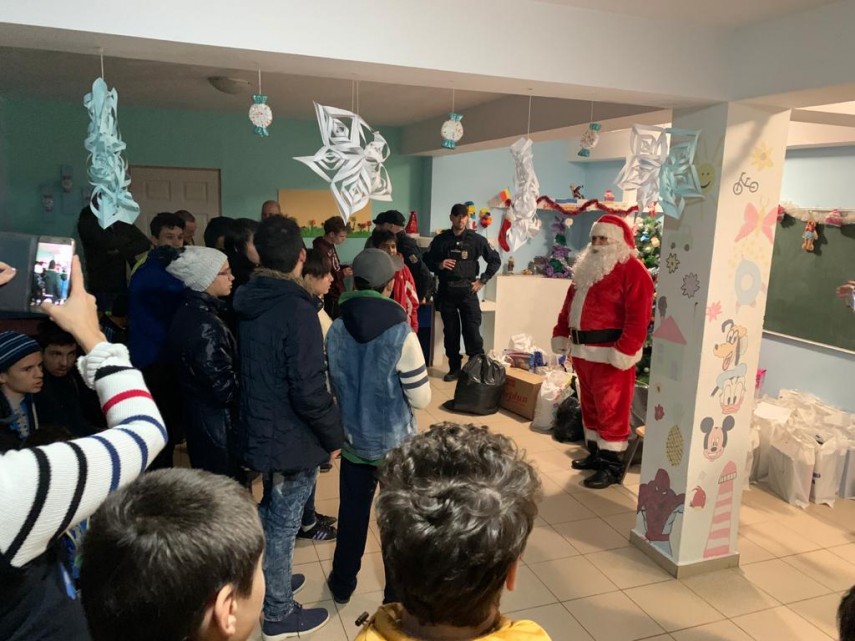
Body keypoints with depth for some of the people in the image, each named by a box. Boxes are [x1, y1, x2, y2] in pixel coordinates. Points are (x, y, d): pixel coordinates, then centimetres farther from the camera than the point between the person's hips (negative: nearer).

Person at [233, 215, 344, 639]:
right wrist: (334, 435, -10)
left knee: (269, 518, 24)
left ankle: (268, 583, 43)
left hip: (259, 430, 8)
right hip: (291, 439, -8)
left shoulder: (248, 303, 2)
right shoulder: (296, 309, -24)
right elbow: (309, 391, -25)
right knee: (282, 525, 8)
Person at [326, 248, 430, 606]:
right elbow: (422, 399, -15)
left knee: (352, 514, 20)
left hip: (353, 440, 4)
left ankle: (342, 584, 38)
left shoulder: (335, 330, -10)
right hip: (395, 443, -3)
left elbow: (333, 386, 3)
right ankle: (397, 594, 28)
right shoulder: (401, 334, -21)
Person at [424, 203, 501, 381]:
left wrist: (482, 280, 1)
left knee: (472, 332, -6)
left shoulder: (476, 239, 0)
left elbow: (495, 260, 8)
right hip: (446, 292, 2)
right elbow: (426, 261, 10)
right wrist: (439, 265, -11)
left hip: (467, 291, -2)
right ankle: (454, 368, 19)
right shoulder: (440, 240, 2)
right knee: (450, 332, 8)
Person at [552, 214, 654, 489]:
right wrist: (561, 333, 17)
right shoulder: (588, 268, 17)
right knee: (590, 406, 16)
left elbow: (638, 316, -20)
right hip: (582, 350, 9)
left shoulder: (633, 270, -11)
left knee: (611, 410, -3)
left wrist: (625, 350, -25)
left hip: (611, 354, -9)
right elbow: (570, 303, 22)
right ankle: (595, 453, 29)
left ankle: (612, 465, 6)